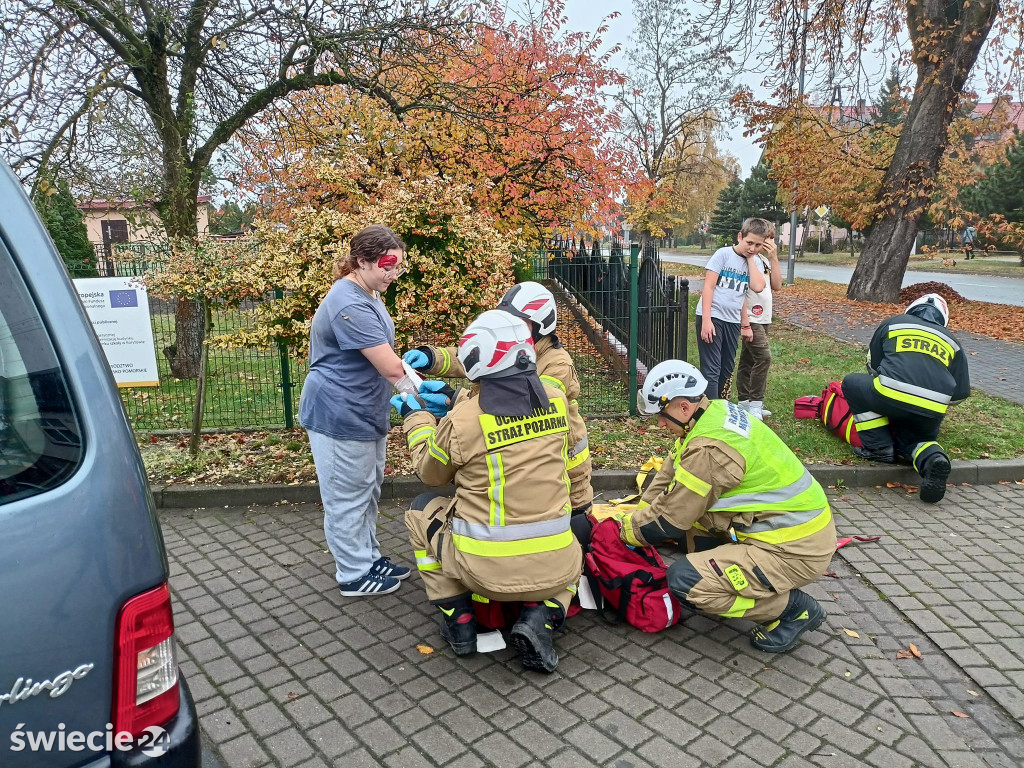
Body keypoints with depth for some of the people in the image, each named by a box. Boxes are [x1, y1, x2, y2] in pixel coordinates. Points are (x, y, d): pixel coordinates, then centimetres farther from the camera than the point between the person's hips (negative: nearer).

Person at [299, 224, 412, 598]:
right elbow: (390, 368, -28)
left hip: (365, 412, 11)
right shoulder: (350, 306, -26)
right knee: (348, 497, 4)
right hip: (340, 416, -10)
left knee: (367, 492, 20)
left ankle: (370, 558, 36)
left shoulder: (369, 294, 9)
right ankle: (354, 574, 19)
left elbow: (384, 354, 17)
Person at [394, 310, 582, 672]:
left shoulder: (460, 421, -15)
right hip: (552, 567, 3)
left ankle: (459, 621, 23)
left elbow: (431, 472, 7)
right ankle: (539, 619, 9)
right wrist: (457, 397, 27)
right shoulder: (556, 400, -4)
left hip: (484, 567, -2)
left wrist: (416, 416, 21)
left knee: (422, 510, 25)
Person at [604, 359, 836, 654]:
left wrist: (626, 528, 2)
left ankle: (794, 608, 0)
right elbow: (671, 474, 15)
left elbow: (670, 521, -16)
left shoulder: (709, 449, -27)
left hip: (795, 551, -9)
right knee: (693, 500, 13)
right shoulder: (718, 410, 1)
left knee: (684, 580, -16)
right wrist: (638, 512, 14)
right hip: (798, 523, 10)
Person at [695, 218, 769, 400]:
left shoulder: (755, 262, 8)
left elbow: (758, 287, -9)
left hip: (733, 321, 6)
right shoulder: (723, 254, -6)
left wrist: (750, 259, -4)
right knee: (711, 370, -9)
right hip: (711, 317, -6)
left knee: (727, 371, 13)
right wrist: (706, 320, -17)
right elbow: (708, 287, -11)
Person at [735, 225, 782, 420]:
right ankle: (755, 404, -10)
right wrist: (745, 323, -19)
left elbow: (777, 286, 5)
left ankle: (745, 403, 17)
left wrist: (774, 258, -2)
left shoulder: (765, 260, 13)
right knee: (764, 357, -16)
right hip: (751, 319, -9)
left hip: (763, 319, 9)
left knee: (748, 360, 12)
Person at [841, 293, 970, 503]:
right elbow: (961, 392, 24)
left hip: (890, 396, -4)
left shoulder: (892, 323, 23)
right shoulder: (952, 342, 27)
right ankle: (931, 457, -7)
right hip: (932, 412, 4)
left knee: (851, 383, 23)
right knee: (914, 439, 30)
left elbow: (873, 365, 28)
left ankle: (880, 448, 13)